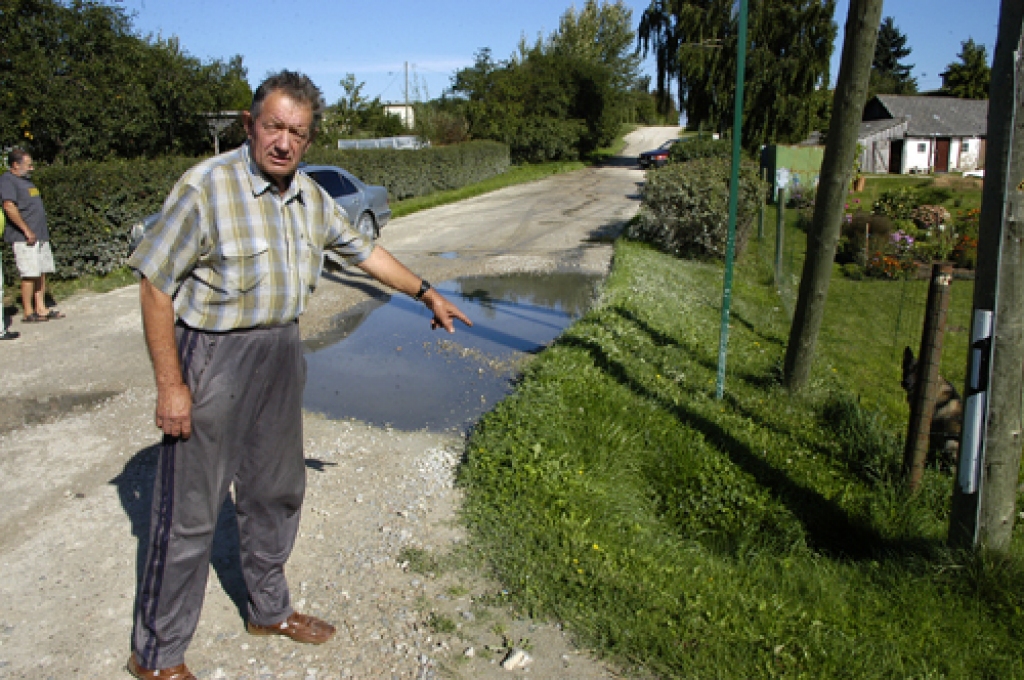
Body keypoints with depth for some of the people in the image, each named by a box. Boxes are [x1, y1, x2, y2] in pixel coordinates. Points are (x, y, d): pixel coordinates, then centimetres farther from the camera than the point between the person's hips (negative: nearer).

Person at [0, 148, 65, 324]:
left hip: (41, 235, 9)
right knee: (30, 275, -9)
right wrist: (27, 231, -21)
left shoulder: (26, 180, 21)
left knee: (42, 273, 10)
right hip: (24, 238, -9)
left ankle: (41, 309, 16)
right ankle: (28, 313, -2)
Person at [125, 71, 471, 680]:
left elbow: (363, 250, 17)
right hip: (214, 358, -7)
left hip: (281, 356, 7)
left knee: (277, 491, 18)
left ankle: (270, 609, 39)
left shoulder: (310, 197, 4)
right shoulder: (207, 186, -17)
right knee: (190, 509, 1)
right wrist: (170, 385, -17)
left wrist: (427, 293, 19)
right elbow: (155, 283, -15)